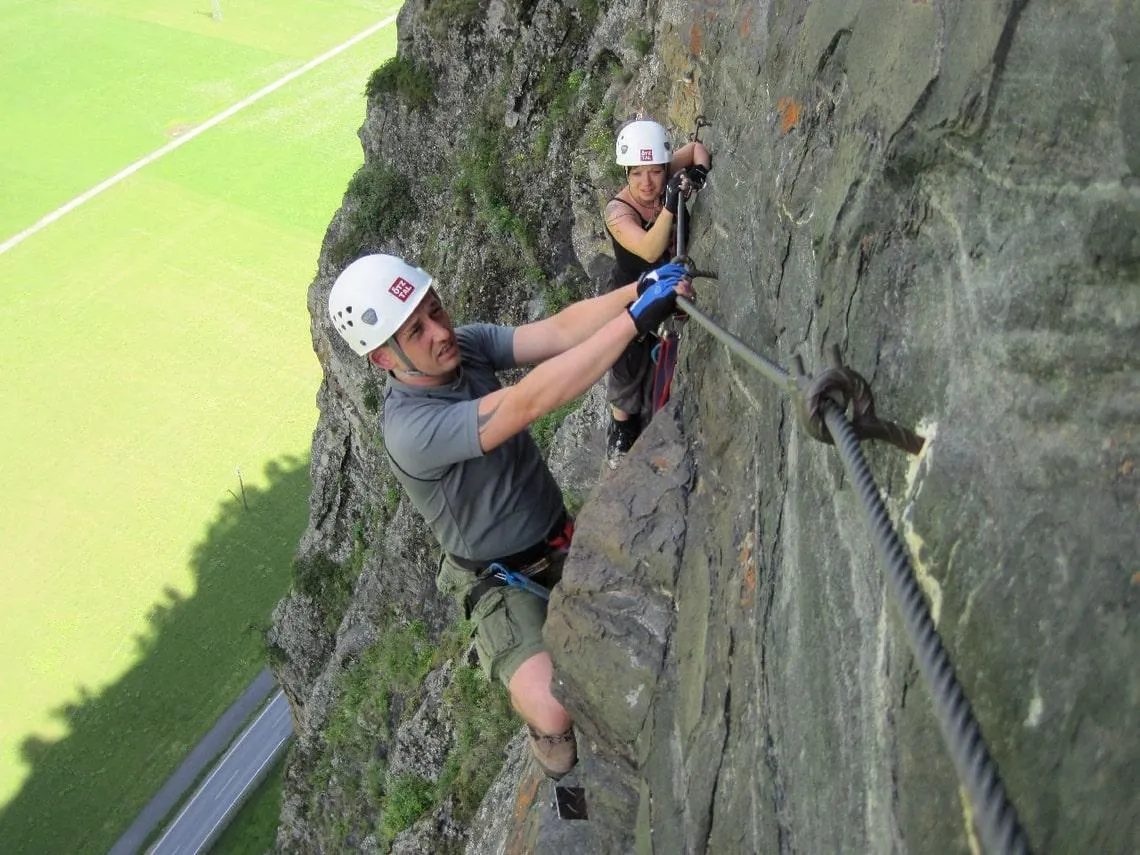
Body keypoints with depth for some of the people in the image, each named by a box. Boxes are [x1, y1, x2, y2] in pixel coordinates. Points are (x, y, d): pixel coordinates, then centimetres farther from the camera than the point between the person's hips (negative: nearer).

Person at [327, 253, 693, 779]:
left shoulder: (467, 344, -9)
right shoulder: (411, 429, -31)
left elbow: (559, 330, -21)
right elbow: (531, 401, -42)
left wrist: (641, 287, -38)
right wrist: (636, 317, -44)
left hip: (560, 535, 7)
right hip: (500, 578, -7)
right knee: (553, 710, -25)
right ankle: (548, 735, 13)